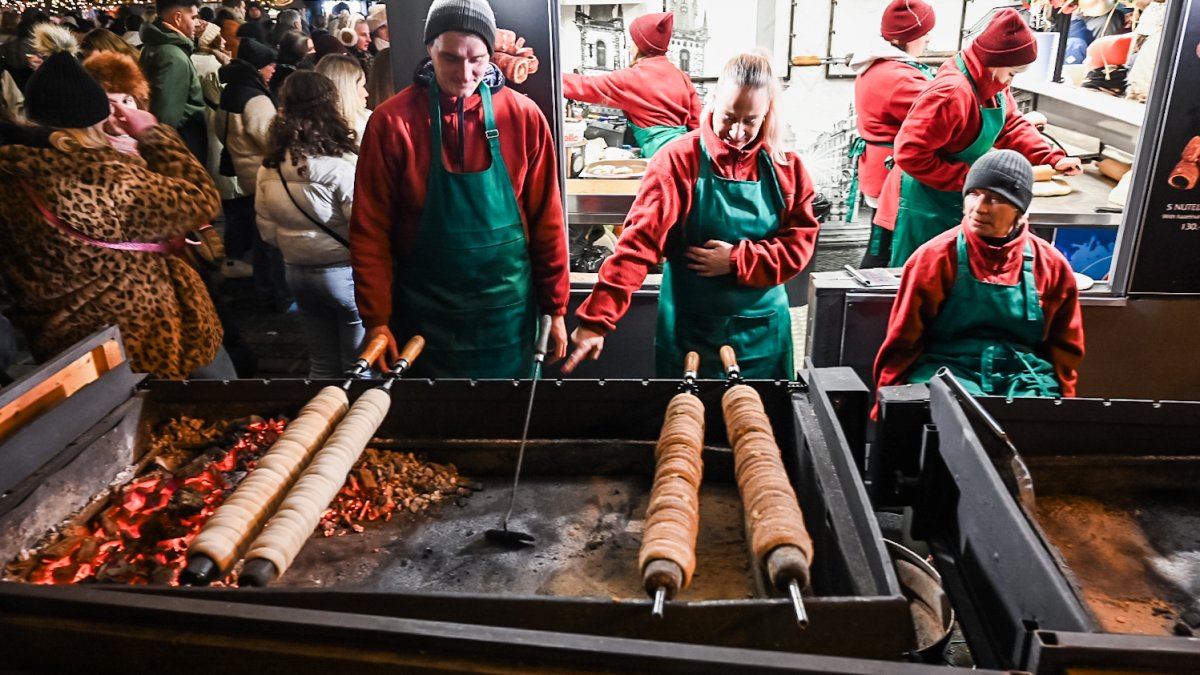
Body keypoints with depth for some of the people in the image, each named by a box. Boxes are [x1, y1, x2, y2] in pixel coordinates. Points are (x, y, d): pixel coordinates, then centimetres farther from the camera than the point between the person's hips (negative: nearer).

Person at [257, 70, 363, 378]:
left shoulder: (269, 169, 0)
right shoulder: (339, 167, -20)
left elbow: (268, 230, 8)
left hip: (296, 271, 6)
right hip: (343, 271, -6)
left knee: (321, 366, 18)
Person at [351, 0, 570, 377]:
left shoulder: (524, 117, -5)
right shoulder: (391, 121, -9)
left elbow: (546, 220, 0)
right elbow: (370, 231, -5)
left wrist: (555, 307, 2)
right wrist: (376, 320, -7)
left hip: (508, 311, 1)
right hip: (426, 315, -1)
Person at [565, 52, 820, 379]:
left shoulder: (787, 168, -1)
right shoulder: (680, 159, -12)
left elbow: (800, 242, 0)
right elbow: (639, 240, -20)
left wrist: (737, 261, -16)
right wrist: (596, 319, -28)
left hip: (763, 327, 3)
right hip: (690, 328, -2)